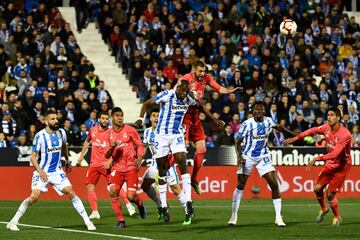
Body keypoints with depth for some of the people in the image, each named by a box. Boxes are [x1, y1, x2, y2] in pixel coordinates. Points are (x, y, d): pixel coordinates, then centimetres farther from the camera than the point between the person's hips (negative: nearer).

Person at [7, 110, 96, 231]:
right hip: (42, 172, -4)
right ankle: (13, 222, -10)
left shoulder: (61, 133, 1)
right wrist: (40, 171, -20)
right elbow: (33, 156, -9)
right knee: (34, 196, -20)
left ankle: (87, 221, 1)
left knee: (71, 193, -6)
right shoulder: (40, 136, -13)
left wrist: (67, 161, 30)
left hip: (57, 171, 4)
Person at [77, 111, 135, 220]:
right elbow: (87, 142, 26)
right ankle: (95, 212, 1)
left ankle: (128, 205, 4)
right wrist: (81, 155, 25)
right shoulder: (93, 130, 7)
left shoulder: (110, 133, -7)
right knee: (90, 187, -3)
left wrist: (109, 161, -24)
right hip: (94, 164, 5)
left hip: (106, 164, -5)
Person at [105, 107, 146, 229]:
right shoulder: (109, 134, 5)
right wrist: (112, 148, -16)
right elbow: (107, 155, 5)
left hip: (131, 167, -2)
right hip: (117, 167, 2)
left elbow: (140, 145, 7)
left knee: (131, 196, -13)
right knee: (113, 191, -18)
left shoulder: (130, 130, 0)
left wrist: (139, 158, -11)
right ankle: (120, 220, -5)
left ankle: (140, 204, 25)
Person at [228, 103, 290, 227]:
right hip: (248, 156, -3)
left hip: (263, 157, 3)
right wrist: (239, 156, -26)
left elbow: (278, 127, 22)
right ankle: (233, 216, 9)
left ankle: (278, 217, -4)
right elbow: (238, 142, -11)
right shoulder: (247, 124, -14)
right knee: (240, 185, -4)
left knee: (274, 184, -8)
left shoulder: (268, 121, -1)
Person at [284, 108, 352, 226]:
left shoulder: (345, 134, -28)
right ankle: (323, 209, 30)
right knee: (317, 188, 0)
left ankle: (337, 217, 14)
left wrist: (317, 159, -40)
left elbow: (335, 154, -35)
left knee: (330, 194, -10)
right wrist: (295, 138, 8)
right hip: (330, 164, 6)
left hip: (342, 166, -6)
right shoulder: (327, 127, -7)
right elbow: (312, 131, 10)